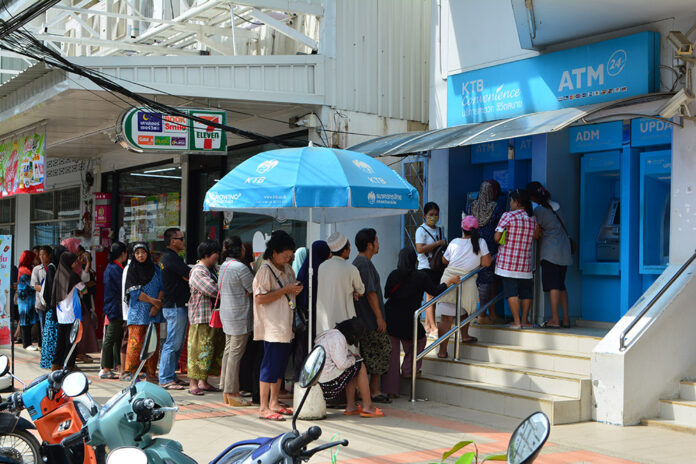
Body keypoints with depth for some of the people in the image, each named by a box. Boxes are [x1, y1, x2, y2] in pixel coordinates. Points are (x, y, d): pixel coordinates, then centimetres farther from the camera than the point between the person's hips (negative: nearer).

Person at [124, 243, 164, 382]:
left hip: (154, 313, 3)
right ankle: (129, 372, -4)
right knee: (136, 341, -8)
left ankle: (150, 373, 6)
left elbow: (162, 288, 7)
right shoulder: (132, 270, 3)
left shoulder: (155, 269, 12)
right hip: (138, 311, -3)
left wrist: (157, 306, -8)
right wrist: (153, 301, -12)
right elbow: (134, 292, -6)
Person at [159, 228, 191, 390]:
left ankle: (171, 375, 20)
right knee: (173, 344, -6)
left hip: (179, 306, 11)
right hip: (175, 307, -11)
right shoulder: (171, 258, -15)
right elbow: (190, 276, -18)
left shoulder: (170, 257, 19)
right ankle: (166, 379, -2)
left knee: (177, 344, 14)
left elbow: (186, 277, 16)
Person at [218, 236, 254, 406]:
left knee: (228, 351, 12)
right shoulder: (240, 268, -16)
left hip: (227, 314, 9)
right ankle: (232, 393, -4)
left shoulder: (224, 266, 11)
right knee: (235, 353, -6)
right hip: (240, 315, -9)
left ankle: (226, 391, 17)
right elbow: (254, 289, -10)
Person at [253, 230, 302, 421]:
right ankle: (264, 408, -4)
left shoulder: (287, 269, 14)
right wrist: (285, 290, -18)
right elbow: (260, 299, -19)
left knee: (281, 365, 12)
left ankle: (274, 403, 22)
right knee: (270, 365, -8)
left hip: (285, 326, 9)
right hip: (272, 327, -9)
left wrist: (295, 290, 8)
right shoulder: (265, 270, -12)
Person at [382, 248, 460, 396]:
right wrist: (450, 281, 14)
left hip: (389, 318, 3)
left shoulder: (394, 275, -1)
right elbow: (435, 291, 0)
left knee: (391, 354, 7)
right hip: (408, 321, -2)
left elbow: (386, 293, 8)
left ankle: (390, 390, 7)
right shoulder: (421, 276, -7)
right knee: (420, 340, 28)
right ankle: (408, 369, 25)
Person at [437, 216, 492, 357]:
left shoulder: (454, 242, 5)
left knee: (446, 318, -2)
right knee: (465, 309, 29)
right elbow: (486, 263, -2)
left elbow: (444, 261, 16)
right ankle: (464, 336, 45)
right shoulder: (480, 242, 1)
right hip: (466, 284, 0)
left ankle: (442, 351, -2)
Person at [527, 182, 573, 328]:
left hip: (550, 251, -7)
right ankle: (566, 319, 8)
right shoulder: (556, 206, 13)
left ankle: (555, 319, -10)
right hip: (564, 250, 7)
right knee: (561, 285, 10)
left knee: (553, 285, -7)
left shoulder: (539, 210, -8)